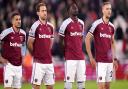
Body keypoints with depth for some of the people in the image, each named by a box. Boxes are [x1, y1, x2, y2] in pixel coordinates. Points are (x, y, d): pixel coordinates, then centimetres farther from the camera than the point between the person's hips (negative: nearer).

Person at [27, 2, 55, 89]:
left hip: (49, 61, 6)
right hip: (39, 62, -6)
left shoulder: (50, 26, 10)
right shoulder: (35, 26, -9)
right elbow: (30, 44, -4)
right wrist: (35, 55, 7)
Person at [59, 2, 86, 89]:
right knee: (69, 82, -7)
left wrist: (79, 51, 15)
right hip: (70, 58, -6)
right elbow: (60, 40, 0)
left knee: (82, 81, 4)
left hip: (81, 57, 6)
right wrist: (65, 53, 4)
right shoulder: (66, 23, -7)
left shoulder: (81, 23, 12)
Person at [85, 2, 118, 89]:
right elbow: (87, 39, -6)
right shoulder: (97, 24, -8)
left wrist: (114, 58, 15)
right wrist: (91, 57, -9)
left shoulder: (112, 27, 11)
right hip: (100, 61, -6)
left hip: (110, 61, 6)